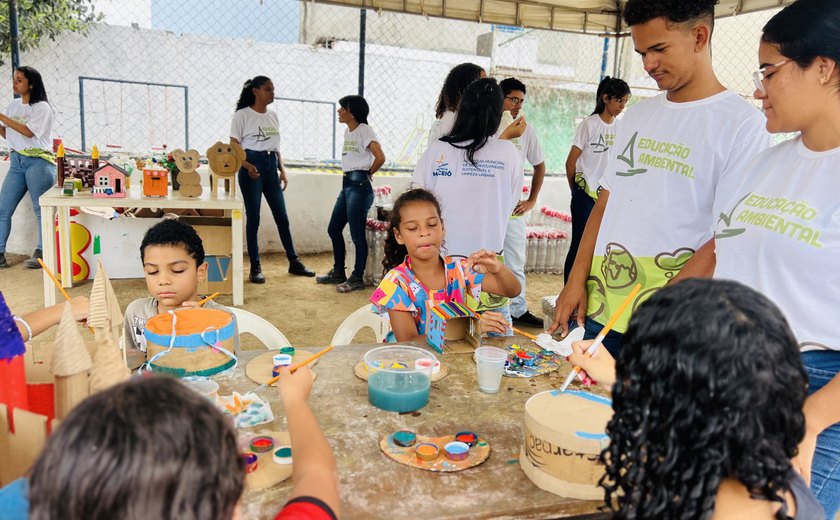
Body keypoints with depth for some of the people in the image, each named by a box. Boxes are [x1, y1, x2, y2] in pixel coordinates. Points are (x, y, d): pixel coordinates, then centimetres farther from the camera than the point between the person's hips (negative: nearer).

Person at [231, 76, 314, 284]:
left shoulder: (273, 115, 12)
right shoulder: (242, 115, -4)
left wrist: (282, 170, 9)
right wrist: (247, 166, -22)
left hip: (271, 166, 5)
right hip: (251, 167, -5)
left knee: (282, 216, 8)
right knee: (253, 217, -1)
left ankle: (294, 262, 17)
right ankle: (255, 267, 8)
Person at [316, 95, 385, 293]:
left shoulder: (364, 131, -10)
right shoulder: (348, 131, 14)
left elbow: (380, 158, -21)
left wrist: (368, 173, -6)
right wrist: (354, 174, 10)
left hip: (359, 185, -10)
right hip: (347, 183, 10)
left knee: (357, 234, -4)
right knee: (334, 229, 14)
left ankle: (357, 278, 7)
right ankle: (338, 273, 26)